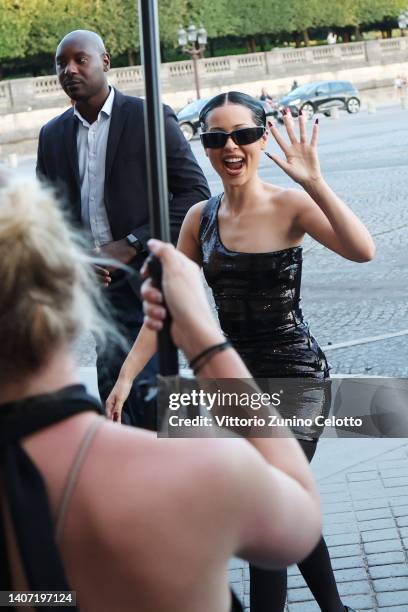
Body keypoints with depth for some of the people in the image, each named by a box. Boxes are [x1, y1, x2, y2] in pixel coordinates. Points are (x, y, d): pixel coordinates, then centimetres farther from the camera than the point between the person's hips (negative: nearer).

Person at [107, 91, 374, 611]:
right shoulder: (201, 218, 3)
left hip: (295, 377, -5)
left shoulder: (290, 205, -11)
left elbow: (362, 251, -28)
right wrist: (127, 375, -3)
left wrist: (314, 182, -36)